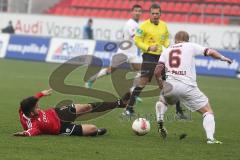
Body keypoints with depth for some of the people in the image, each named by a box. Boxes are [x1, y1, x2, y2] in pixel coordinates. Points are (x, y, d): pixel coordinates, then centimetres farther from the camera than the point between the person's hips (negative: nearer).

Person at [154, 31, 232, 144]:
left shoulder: (166, 51, 17)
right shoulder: (191, 46, 10)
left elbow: (157, 72, 8)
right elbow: (210, 52, 2)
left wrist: (160, 82, 26)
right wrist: (223, 58, 19)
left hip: (170, 85, 3)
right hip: (188, 87, -3)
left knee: (162, 101, 37)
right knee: (208, 111, 5)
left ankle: (160, 123, 17)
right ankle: (210, 138, -15)